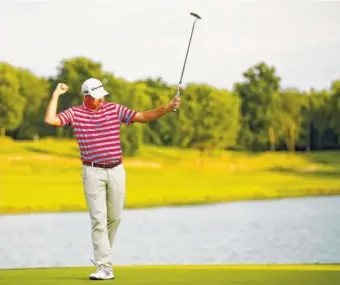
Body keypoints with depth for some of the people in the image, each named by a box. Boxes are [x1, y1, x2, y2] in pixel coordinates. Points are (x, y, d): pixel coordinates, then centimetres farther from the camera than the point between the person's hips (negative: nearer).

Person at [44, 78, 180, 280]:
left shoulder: (115, 109, 3)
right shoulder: (74, 113, -1)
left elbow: (143, 117, 0)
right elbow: (50, 120, -15)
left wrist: (167, 108, -11)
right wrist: (56, 95, -10)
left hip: (116, 170, 3)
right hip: (93, 172, -3)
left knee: (115, 217, 9)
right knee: (98, 219, -7)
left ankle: (102, 254, 32)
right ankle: (105, 267, -9)